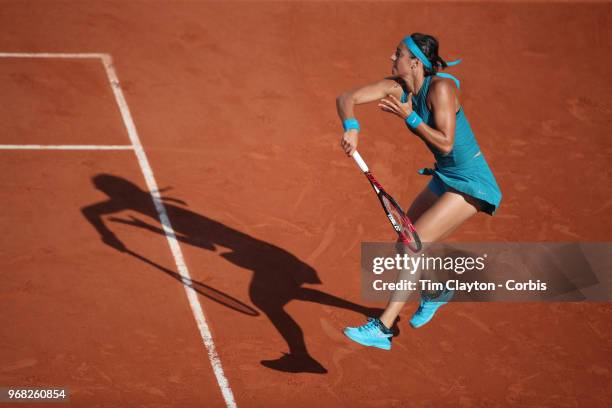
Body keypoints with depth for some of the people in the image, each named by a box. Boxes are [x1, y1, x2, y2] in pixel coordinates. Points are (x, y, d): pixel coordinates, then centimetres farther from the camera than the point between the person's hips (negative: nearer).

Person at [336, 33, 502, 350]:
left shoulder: (441, 88, -24)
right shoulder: (396, 87, -3)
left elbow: (446, 143, -26)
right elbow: (346, 99, -8)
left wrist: (409, 117, -27)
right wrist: (351, 128, -28)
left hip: (471, 183, -9)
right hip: (444, 178, 9)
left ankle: (381, 329, -23)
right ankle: (436, 292, 49)